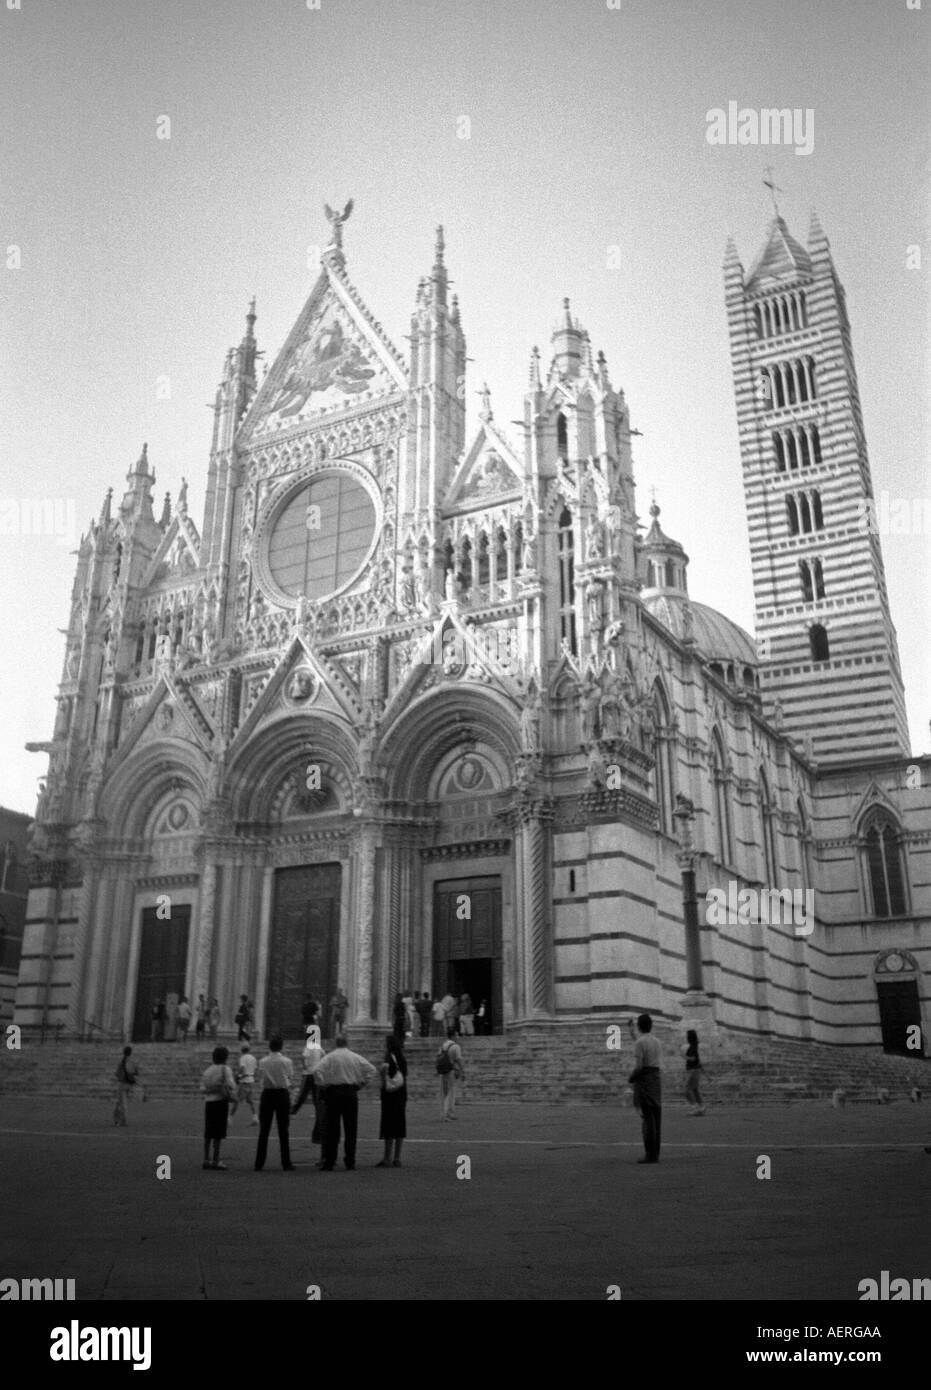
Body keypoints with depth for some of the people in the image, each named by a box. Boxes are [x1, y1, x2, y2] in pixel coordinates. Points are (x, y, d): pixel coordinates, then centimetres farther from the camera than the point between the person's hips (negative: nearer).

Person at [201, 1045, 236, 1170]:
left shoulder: (207, 1070, 11)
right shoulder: (225, 1069, -6)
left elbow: (203, 1088, 6)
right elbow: (230, 1085, -14)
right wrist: (232, 1094, 1)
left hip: (208, 1102, 6)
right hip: (221, 1101, -6)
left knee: (208, 1133, 12)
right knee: (218, 1133, -1)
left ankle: (206, 1160, 16)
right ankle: (215, 1160, 0)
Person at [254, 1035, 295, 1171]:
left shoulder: (263, 1062, -4)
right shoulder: (286, 1061, -8)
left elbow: (260, 1077, 9)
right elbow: (291, 1077, 4)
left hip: (267, 1094, 1)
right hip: (282, 1094, -1)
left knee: (264, 1131, 9)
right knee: (283, 1131, 5)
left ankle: (259, 1164, 9)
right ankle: (286, 1164, 6)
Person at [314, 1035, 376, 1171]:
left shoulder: (329, 1057, -3)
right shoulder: (356, 1057, 4)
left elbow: (317, 1072, -13)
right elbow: (371, 1069, 5)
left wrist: (323, 1085, -1)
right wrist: (361, 1083, 8)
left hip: (334, 1092, -1)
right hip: (351, 1092, 2)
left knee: (332, 1129, 3)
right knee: (351, 1129, 7)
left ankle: (328, 1163, 3)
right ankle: (350, 1163, 9)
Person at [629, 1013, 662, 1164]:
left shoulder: (639, 1042, -12)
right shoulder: (656, 1042, 12)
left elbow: (638, 1066, -17)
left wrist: (631, 1078, -1)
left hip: (643, 1079, -8)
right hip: (656, 1078, 8)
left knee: (647, 1118, -7)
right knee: (656, 1117, 8)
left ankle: (650, 1154, -7)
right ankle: (655, 1153, 11)